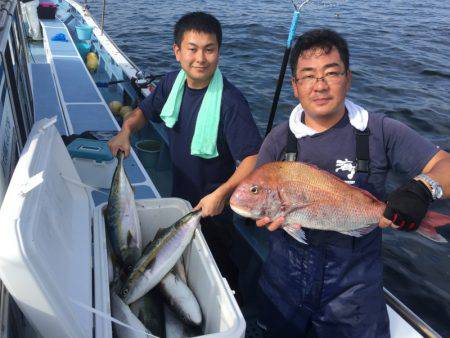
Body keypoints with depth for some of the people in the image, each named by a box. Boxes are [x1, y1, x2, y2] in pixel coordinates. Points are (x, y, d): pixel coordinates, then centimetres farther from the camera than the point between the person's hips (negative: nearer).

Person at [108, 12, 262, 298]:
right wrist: (125, 131, -10)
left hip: (213, 204, -7)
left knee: (218, 266, 15)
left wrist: (221, 194, -36)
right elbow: (144, 111, 9)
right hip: (180, 195, 7)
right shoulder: (173, 83, -9)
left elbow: (255, 158, -31)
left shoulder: (230, 101, -30)